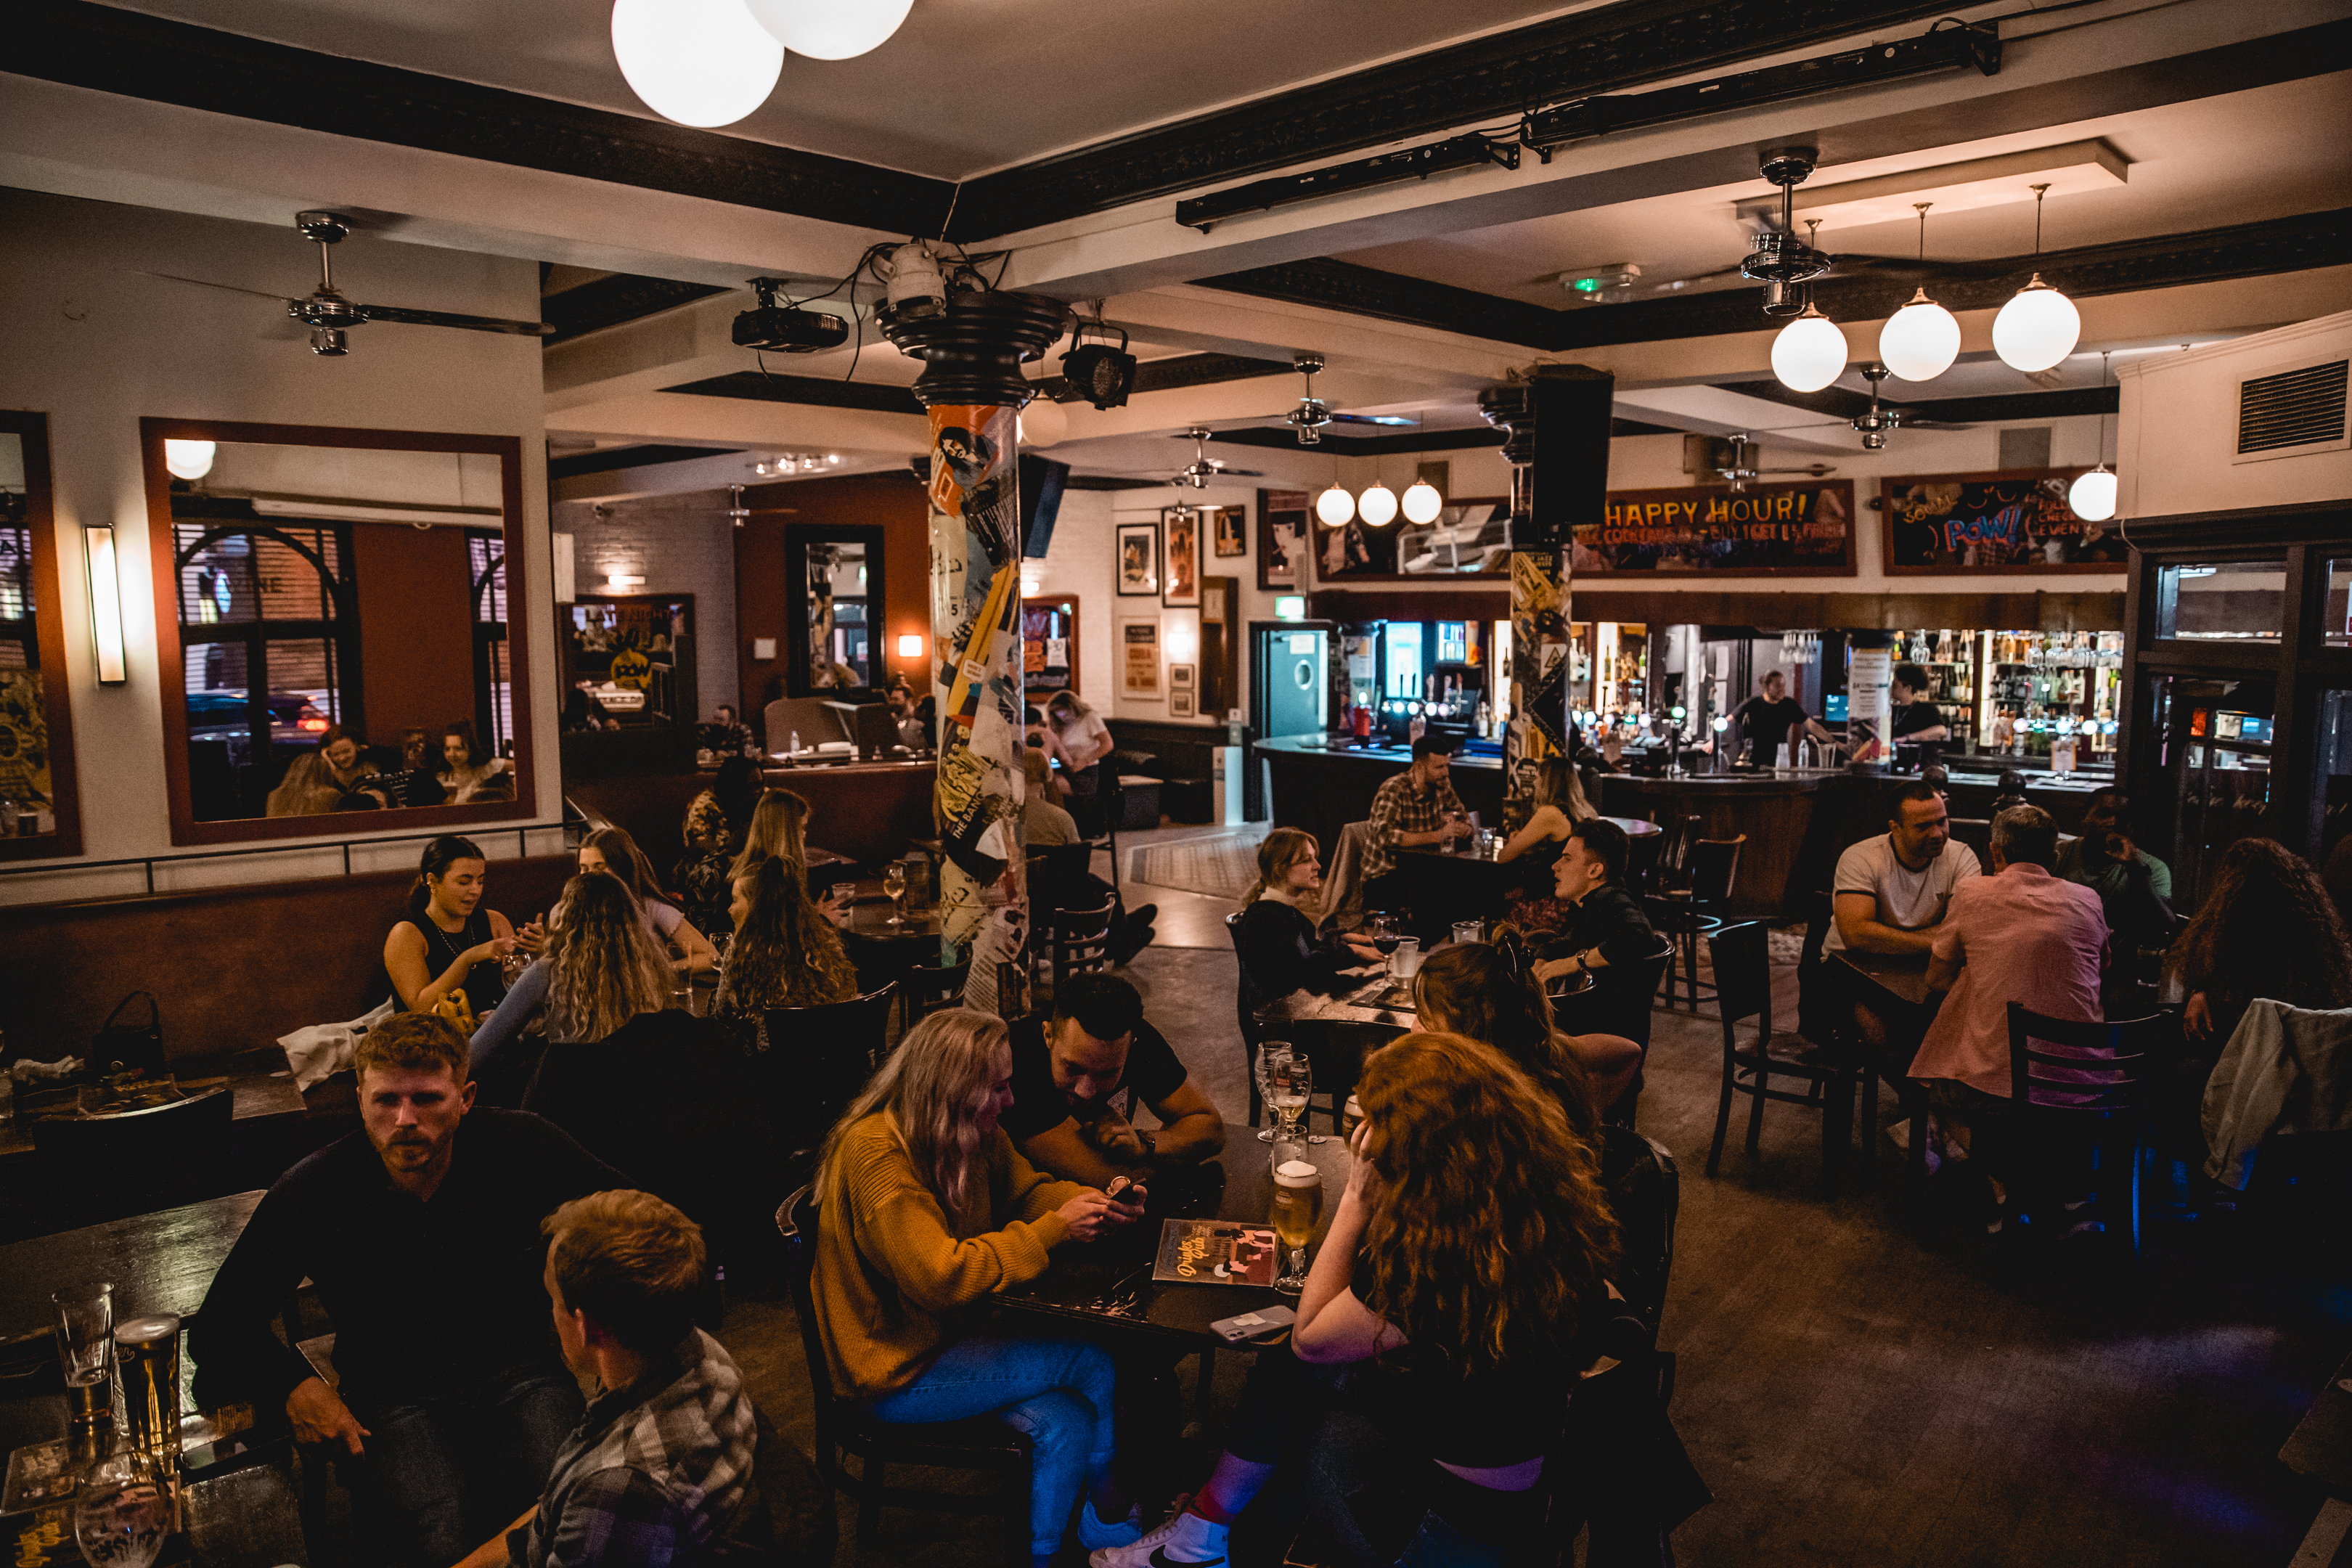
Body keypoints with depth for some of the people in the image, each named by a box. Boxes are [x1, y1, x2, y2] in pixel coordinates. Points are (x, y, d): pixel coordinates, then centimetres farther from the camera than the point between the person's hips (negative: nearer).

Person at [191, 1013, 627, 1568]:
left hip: (518, 1372, 0)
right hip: (395, 1399, 0)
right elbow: (218, 1328, 7)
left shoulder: (519, 1148, -5)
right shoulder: (312, 1194, -5)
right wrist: (294, 1385, -11)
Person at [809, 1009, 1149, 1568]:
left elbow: (1024, 1187, 10)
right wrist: (1054, 1229, -28)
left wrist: (1093, 1204, -12)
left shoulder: (975, 1132, -2)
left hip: (950, 1333, 8)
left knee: (1067, 1422, -12)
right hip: (894, 1372, -8)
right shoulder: (876, 1154, -27)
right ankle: (1109, 1518, 11)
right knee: (1092, 1359, -12)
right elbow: (941, 1276, -31)